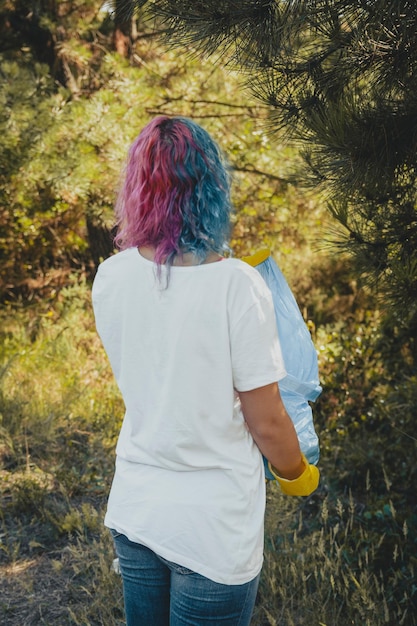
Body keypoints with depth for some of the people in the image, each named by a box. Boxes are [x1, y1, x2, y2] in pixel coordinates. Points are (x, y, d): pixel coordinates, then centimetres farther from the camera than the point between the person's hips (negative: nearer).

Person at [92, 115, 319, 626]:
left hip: (133, 508, 5)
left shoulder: (110, 277, -6)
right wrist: (296, 474, 5)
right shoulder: (234, 284, -21)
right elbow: (267, 423, -14)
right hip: (212, 527, -4)